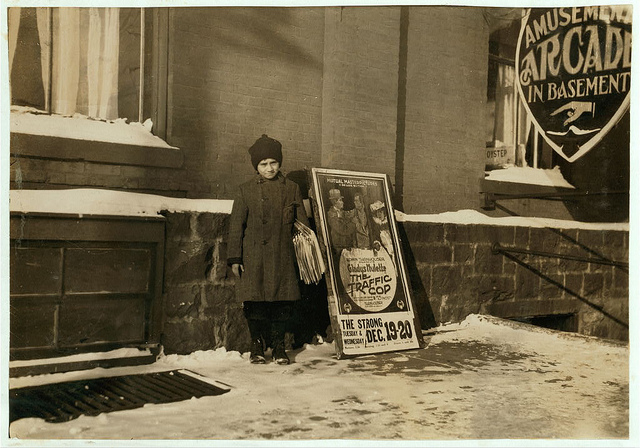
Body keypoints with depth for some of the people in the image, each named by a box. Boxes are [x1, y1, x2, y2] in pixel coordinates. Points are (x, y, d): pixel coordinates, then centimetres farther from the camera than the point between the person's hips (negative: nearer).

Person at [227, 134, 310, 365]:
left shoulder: (291, 189, 9)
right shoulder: (246, 190, 4)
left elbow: (303, 223, 13)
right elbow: (236, 225, 4)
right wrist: (234, 258, 0)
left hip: (283, 257, 1)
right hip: (254, 257, -1)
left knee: (283, 302, 2)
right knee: (255, 303, 0)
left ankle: (279, 347, 16)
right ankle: (257, 346, 17)